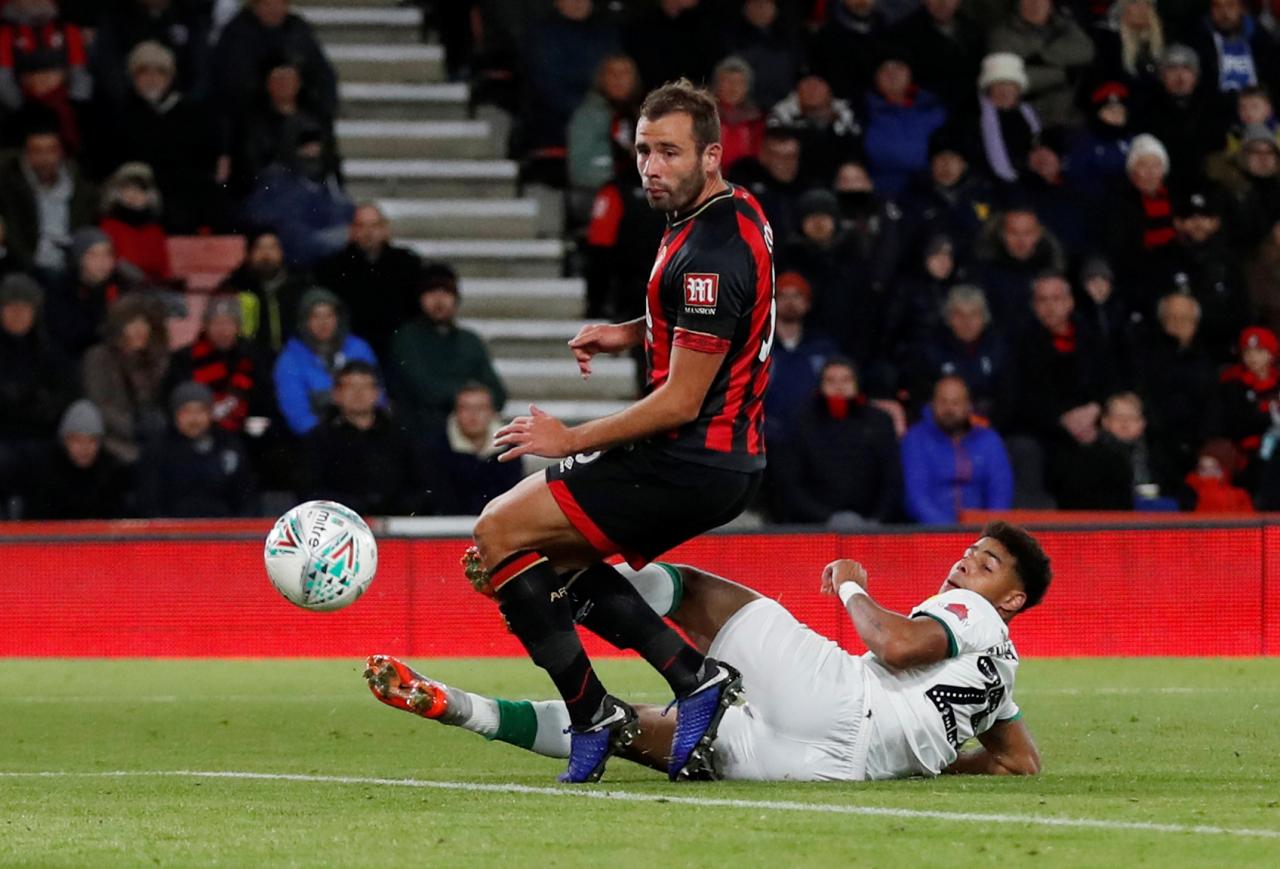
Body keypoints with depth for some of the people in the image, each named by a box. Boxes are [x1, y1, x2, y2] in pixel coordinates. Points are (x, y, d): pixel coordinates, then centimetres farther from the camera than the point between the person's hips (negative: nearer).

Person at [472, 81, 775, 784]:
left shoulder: (709, 254, -23)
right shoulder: (736, 211, 8)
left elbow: (682, 402, -22)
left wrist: (571, 440, -12)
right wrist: (631, 334, 13)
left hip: (690, 461, -10)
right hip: (731, 460, 10)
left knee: (498, 533, -6)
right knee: (555, 549, 22)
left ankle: (593, 712, -5)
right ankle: (691, 673, 9)